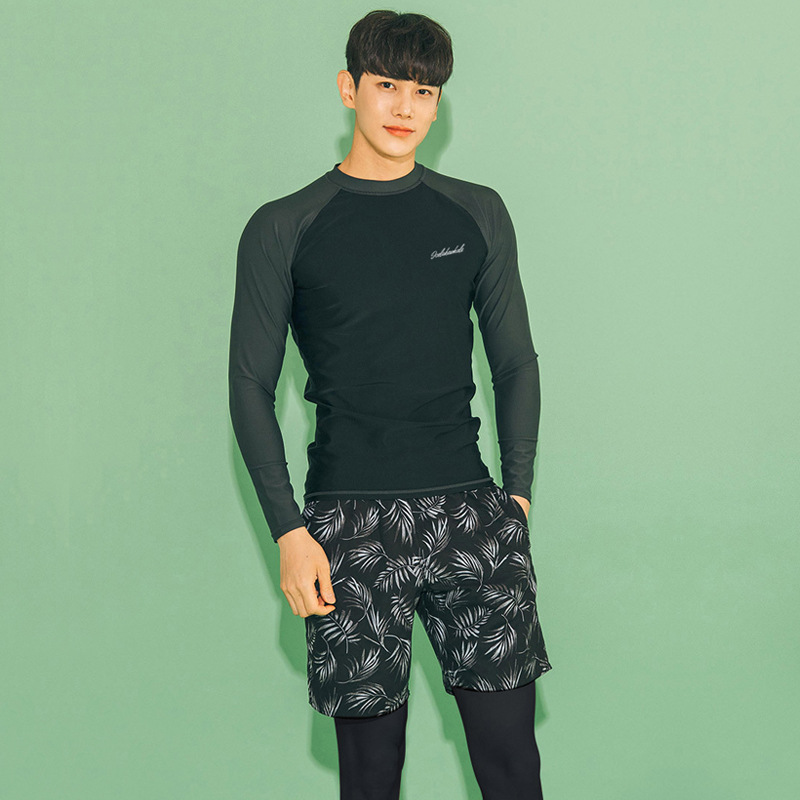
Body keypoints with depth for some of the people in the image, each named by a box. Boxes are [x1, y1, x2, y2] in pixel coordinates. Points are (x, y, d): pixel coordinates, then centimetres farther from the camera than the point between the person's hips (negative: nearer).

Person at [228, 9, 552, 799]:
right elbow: (251, 385, 3)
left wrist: (518, 492, 5)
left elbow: (515, 362, 14)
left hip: (469, 509, 2)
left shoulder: (477, 214, 10)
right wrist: (288, 530, -5)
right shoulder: (283, 229, 3)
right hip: (350, 523, -2)